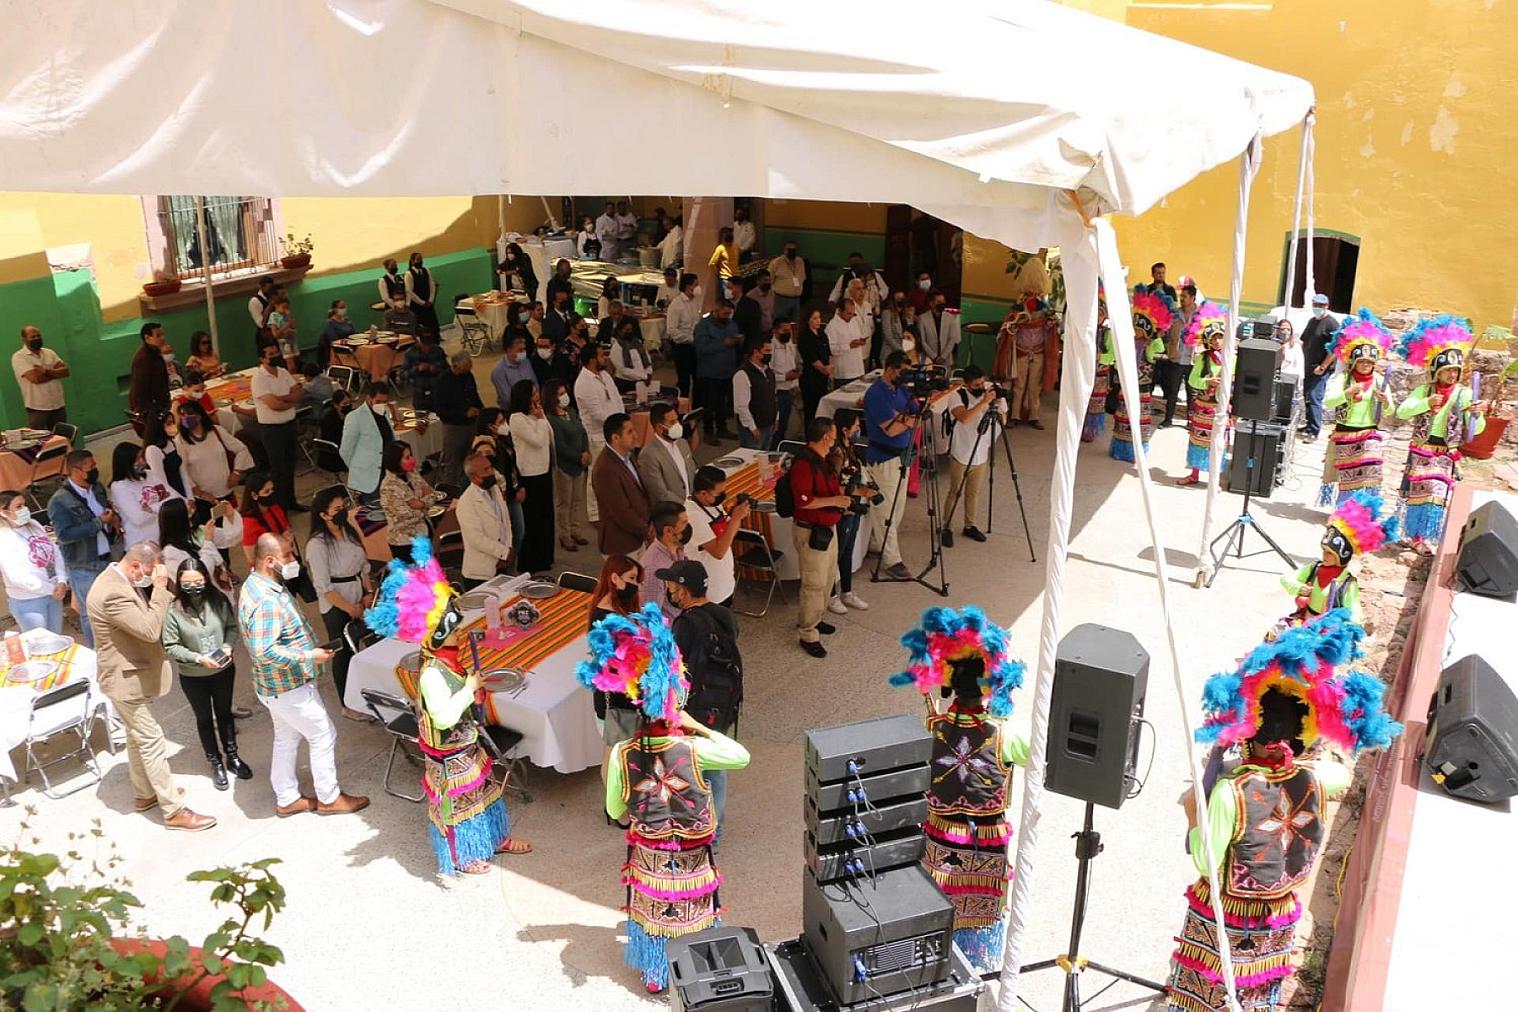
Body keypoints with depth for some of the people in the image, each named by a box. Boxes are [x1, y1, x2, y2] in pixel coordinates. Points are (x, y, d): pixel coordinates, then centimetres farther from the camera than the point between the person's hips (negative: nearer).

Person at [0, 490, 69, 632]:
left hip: (53, 595, 6)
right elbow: (17, 577, -21)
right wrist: (50, 589, -16)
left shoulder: (34, 525, 5)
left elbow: (55, 552, 6)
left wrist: (62, 581, -7)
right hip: (27, 602, -6)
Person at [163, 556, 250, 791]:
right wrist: (198, 658, -24)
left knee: (225, 713, 20)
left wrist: (228, 647, -19)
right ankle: (216, 763, 34)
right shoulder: (174, 611, -20)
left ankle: (232, 756, 39)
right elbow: (171, 647, -15)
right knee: (205, 719, 17)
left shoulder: (218, 601, -14)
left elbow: (232, 627, -1)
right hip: (193, 677, -2)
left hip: (224, 670, 2)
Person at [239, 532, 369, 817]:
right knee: (324, 735, 5)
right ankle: (329, 798, 19)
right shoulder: (266, 601, -31)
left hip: (278, 685, 10)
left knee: (286, 738, 20)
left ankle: (286, 800, 33)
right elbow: (264, 651, -35)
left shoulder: (258, 584, 3)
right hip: (288, 686, -10)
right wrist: (309, 656, -28)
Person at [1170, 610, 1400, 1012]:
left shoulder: (1230, 792, -33)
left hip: (1223, 916, -4)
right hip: (1279, 916, 4)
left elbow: (1207, 865, -25)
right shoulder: (1316, 778, -19)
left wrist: (1193, 813, -12)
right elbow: (1346, 773, 7)